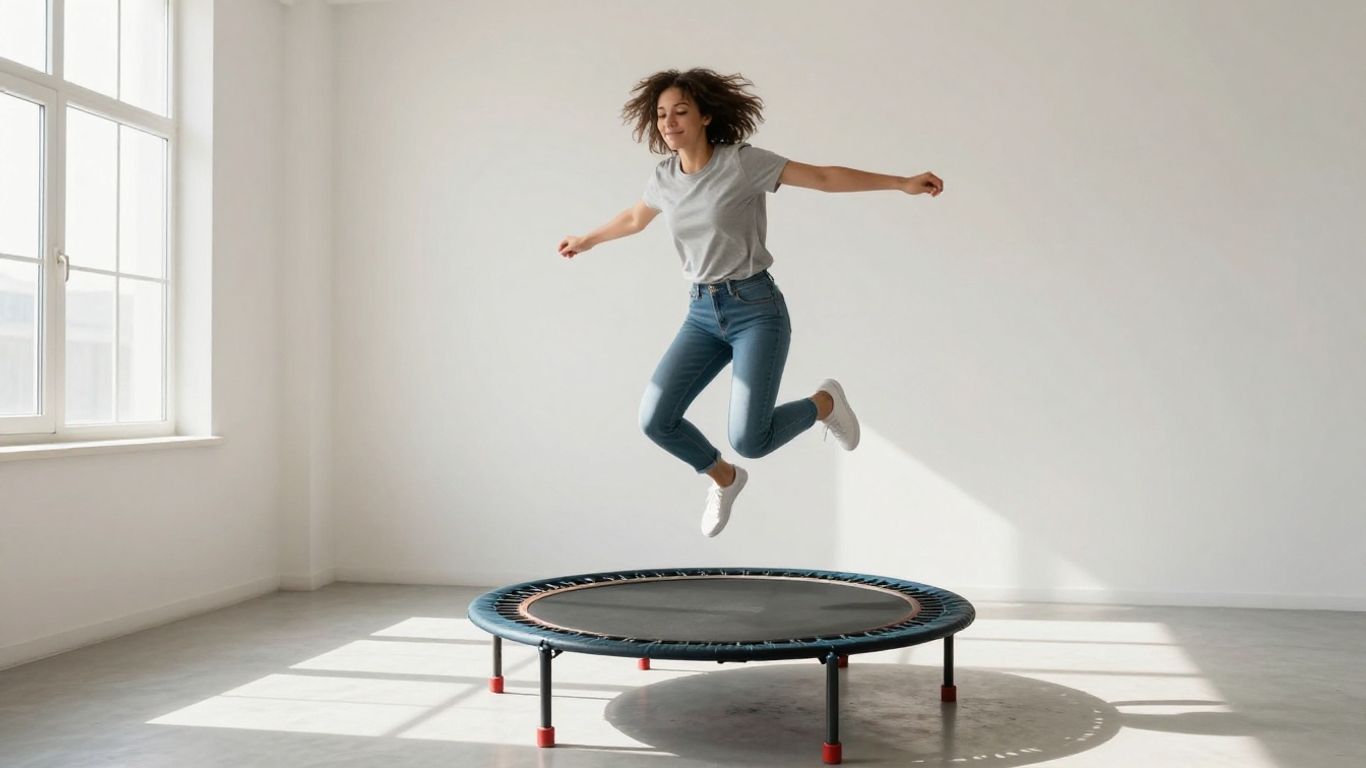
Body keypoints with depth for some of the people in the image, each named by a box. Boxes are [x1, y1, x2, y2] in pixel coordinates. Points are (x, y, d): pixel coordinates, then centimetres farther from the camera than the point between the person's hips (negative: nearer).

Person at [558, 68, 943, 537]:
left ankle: (824, 403, 17)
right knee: (655, 420, -7)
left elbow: (824, 177, -11)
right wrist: (585, 241, 41)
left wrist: (903, 183, -16)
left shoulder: (742, 162, -11)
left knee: (749, 440, -16)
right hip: (702, 315, 6)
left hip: (756, 309, -5)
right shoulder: (664, 178, 4)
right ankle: (724, 478, 24)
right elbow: (634, 219, 26)